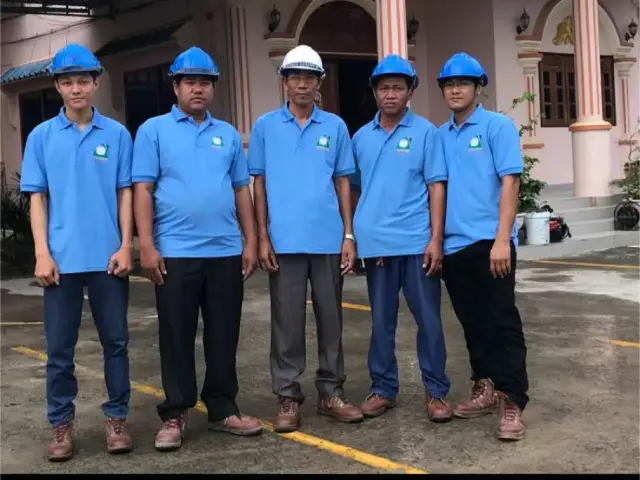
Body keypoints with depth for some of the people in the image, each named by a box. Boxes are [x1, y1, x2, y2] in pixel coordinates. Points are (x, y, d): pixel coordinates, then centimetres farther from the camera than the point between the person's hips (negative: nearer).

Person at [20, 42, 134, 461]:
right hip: (62, 258, 0)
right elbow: (37, 198, 3)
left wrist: (126, 246, -4)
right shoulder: (42, 136, 4)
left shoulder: (117, 134, 3)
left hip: (108, 258, 0)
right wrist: (42, 253, -5)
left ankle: (117, 418, 20)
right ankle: (62, 424, 18)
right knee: (60, 347, 6)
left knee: (115, 341, 7)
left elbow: (125, 193, 4)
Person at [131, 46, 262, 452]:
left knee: (223, 335, 9)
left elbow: (242, 191, 13)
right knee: (177, 336, 4)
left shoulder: (229, 135, 13)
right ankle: (175, 415, 15)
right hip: (175, 252, -3)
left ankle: (223, 409, 21)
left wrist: (251, 241, 7)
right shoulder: (154, 130, 2)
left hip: (226, 252, 3)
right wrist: (146, 245, -11)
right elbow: (142, 190, -4)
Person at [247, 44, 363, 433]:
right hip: (285, 240, -1)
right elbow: (259, 183, 5)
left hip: (328, 240, 1)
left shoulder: (335, 126, 7)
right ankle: (288, 397, 13)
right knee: (287, 321, 4)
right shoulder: (265, 127, 4)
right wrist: (262, 237, -2)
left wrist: (348, 235, 3)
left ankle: (332, 392, 19)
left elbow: (343, 182, 8)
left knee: (331, 317, 8)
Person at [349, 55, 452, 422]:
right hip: (376, 244, 3)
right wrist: (352, 236, 7)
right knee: (382, 322, 10)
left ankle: (436, 392, 12)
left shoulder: (425, 132, 1)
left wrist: (436, 239, -10)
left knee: (429, 320, 2)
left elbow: (436, 187, -3)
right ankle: (383, 389, 21)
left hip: (417, 242, -3)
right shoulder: (361, 137, 10)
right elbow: (354, 187, 14)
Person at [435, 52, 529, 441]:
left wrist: (502, 239, -18)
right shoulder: (440, 136, 12)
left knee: (502, 322, -4)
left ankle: (512, 403, 0)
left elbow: (510, 182, -10)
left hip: (489, 242, -5)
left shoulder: (498, 126, -3)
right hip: (454, 245, 6)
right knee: (473, 323, 13)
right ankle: (486, 390, 25)